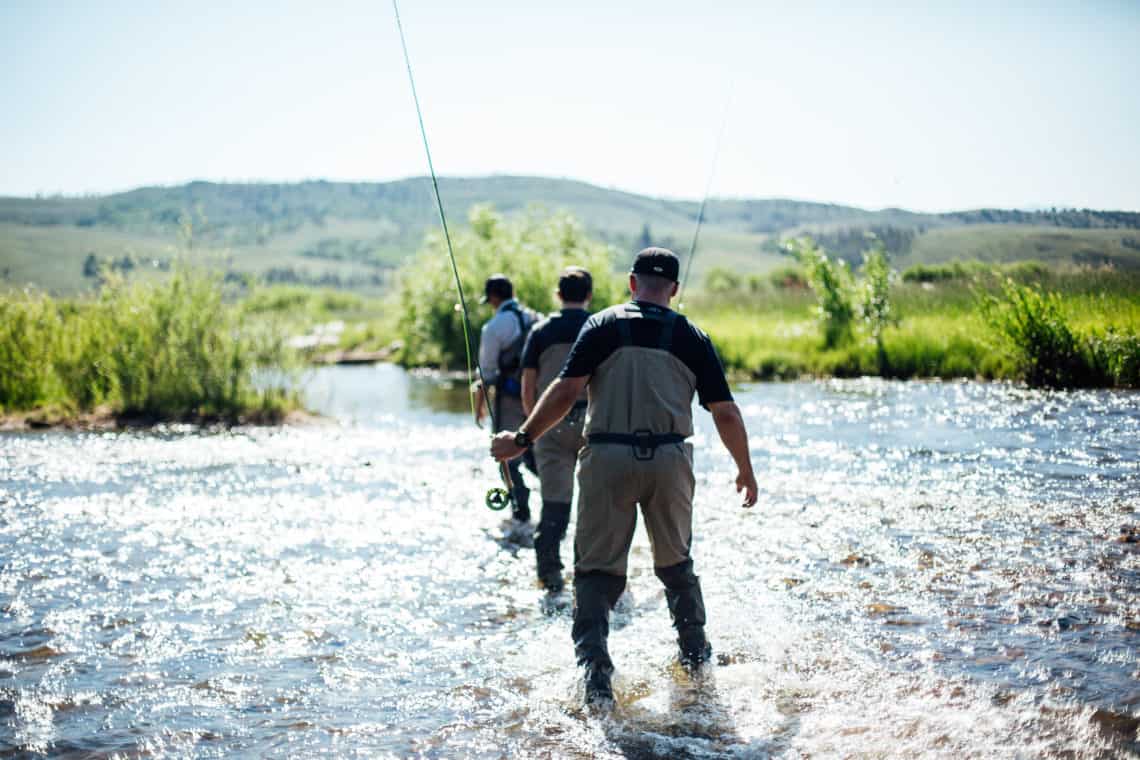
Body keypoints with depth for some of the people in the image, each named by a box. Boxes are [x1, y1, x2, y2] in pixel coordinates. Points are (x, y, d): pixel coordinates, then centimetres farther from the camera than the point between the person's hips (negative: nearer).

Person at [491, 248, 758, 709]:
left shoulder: (603, 326, 3)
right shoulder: (692, 337, 7)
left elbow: (566, 390, -9)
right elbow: (725, 414, 7)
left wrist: (523, 438, -4)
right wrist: (745, 471, 19)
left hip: (608, 457, -2)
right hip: (669, 459, 2)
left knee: (597, 568, 3)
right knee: (675, 562, 22)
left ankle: (595, 666, -13)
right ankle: (694, 652, 31)